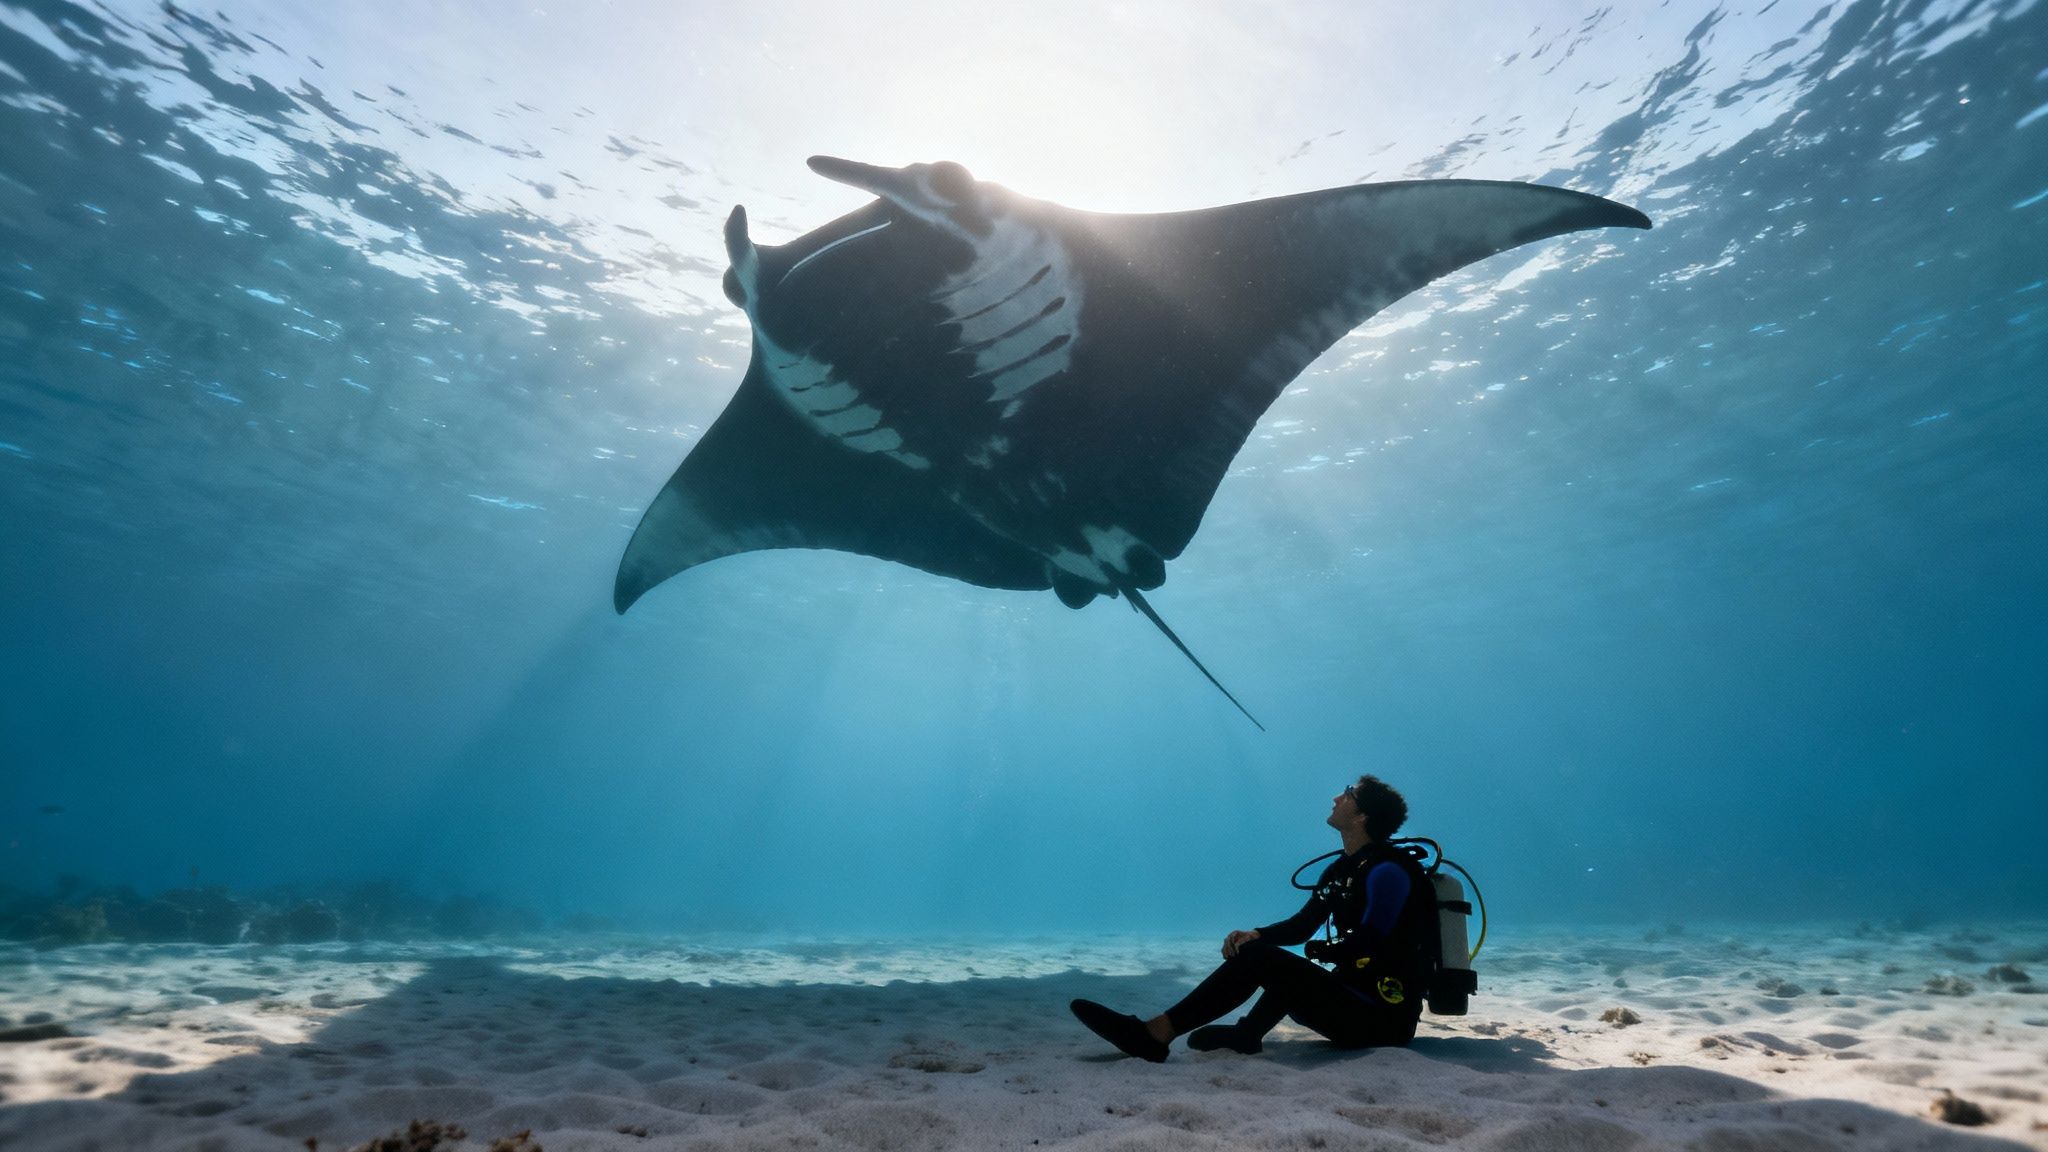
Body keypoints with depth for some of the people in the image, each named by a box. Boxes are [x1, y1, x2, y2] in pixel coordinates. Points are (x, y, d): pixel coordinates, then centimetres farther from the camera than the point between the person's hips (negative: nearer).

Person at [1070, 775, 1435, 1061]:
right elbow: (1302, 925, 13)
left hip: (1381, 1017, -9)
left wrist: (1316, 951, -2)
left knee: (1258, 957, -20)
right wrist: (1255, 934, -6)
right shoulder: (1342, 868, 13)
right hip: (1361, 1003, 9)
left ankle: (1155, 1033, -21)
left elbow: (1367, 945, -21)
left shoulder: (1388, 870, -15)